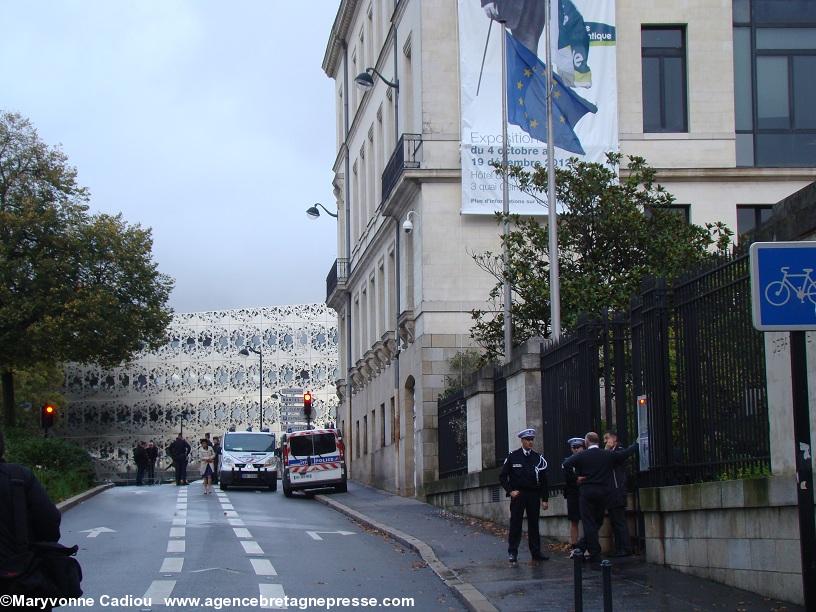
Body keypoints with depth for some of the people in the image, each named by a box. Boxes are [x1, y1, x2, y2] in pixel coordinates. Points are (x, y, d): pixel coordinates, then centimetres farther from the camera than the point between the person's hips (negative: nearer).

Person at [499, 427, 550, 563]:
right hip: (518, 495, -2)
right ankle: (512, 553, 1)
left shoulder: (538, 458, 7)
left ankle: (536, 552, 10)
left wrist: (545, 499, 4)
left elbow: (544, 479, 8)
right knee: (515, 524, -3)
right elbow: (502, 476, 4)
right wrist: (510, 491, -7)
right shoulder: (513, 457, 1)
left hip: (534, 495, 2)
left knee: (534, 524, 5)